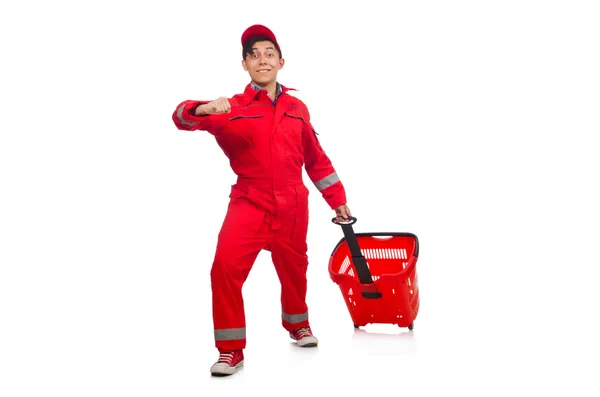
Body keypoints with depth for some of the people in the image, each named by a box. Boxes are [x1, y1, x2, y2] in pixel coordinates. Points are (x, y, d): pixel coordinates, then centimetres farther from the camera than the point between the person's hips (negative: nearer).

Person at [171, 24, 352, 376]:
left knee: (293, 269, 16)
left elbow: (316, 159, 16)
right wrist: (204, 110, -38)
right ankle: (231, 350, -1)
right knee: (226, 268, -18)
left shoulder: (297, 109, 9)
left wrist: (338, 199, 17)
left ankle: (298, 324, 46)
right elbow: (183, 118, -16)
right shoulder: (233, 109, -2)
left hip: (292, 207, 3)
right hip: (249, 204, -3)